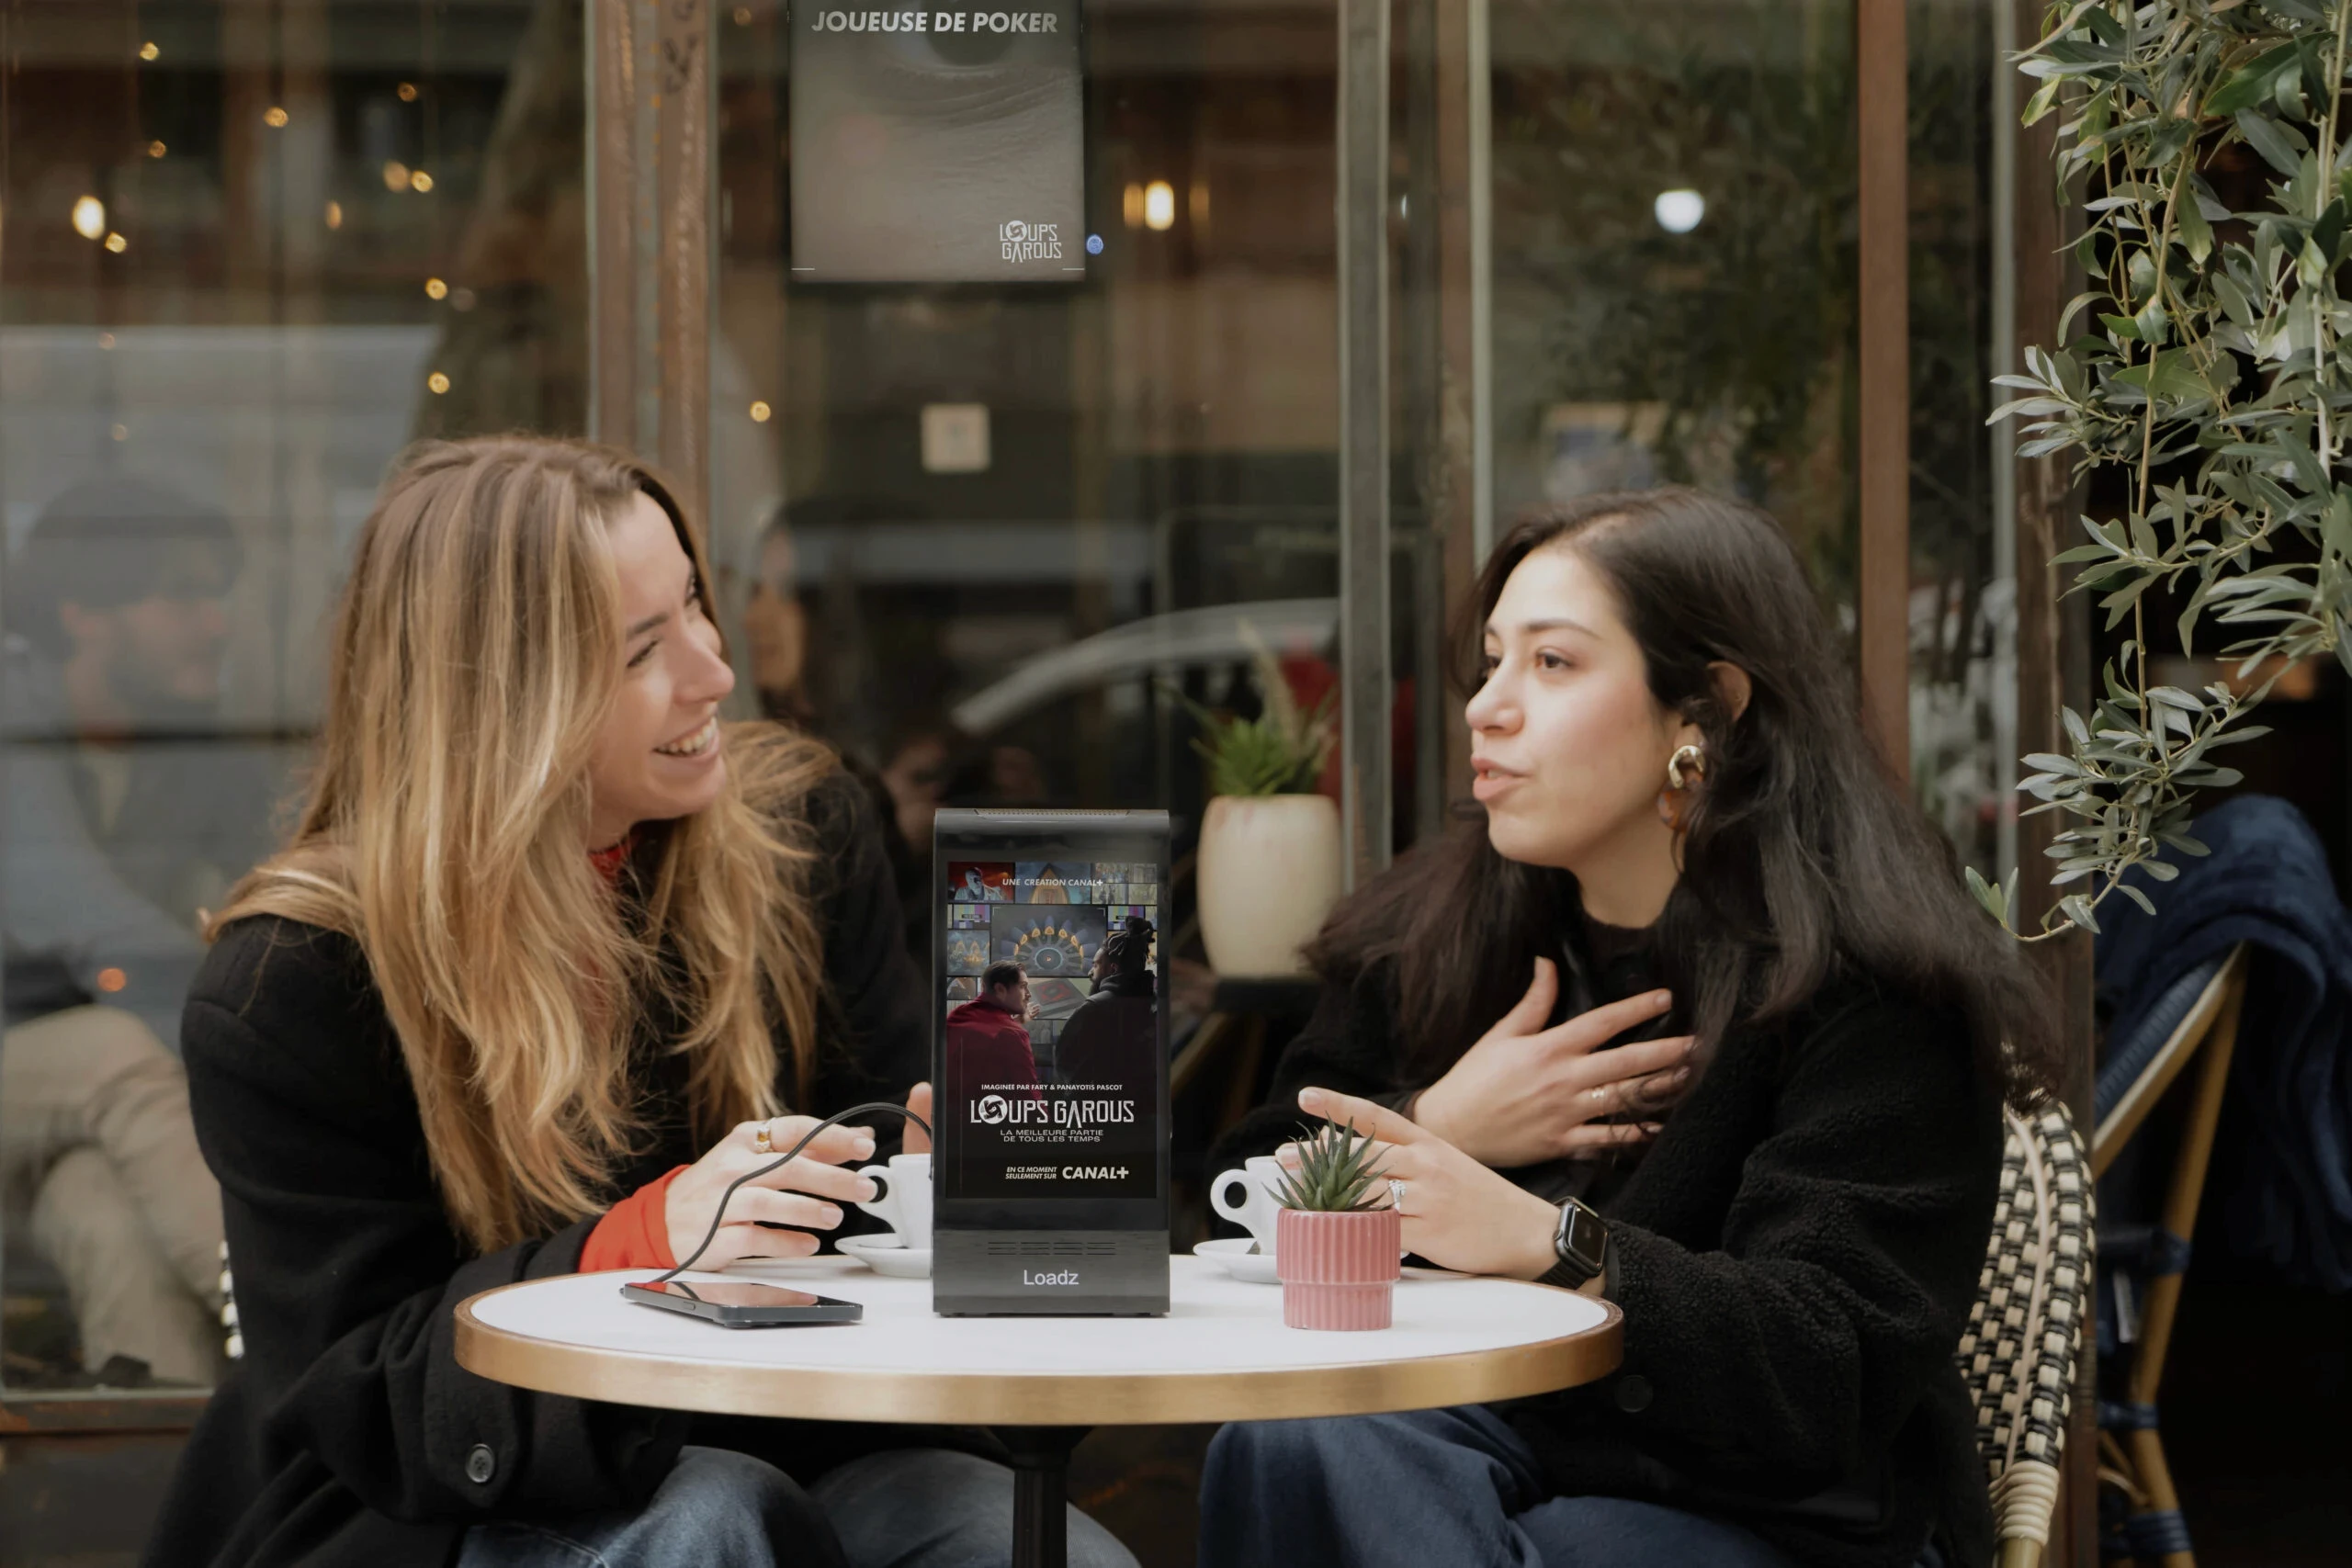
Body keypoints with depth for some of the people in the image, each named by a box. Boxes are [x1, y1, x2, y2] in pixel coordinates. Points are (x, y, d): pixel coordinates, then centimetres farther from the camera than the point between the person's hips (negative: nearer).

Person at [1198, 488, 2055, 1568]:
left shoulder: (1872, 991, -8)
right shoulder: (1415, 944, 11)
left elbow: (1832, 1375, -20)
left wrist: (1553, 1244, -35)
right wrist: (1432, 1135, -8)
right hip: (1482, 1452, 5)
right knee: (1284, 1447, -30)